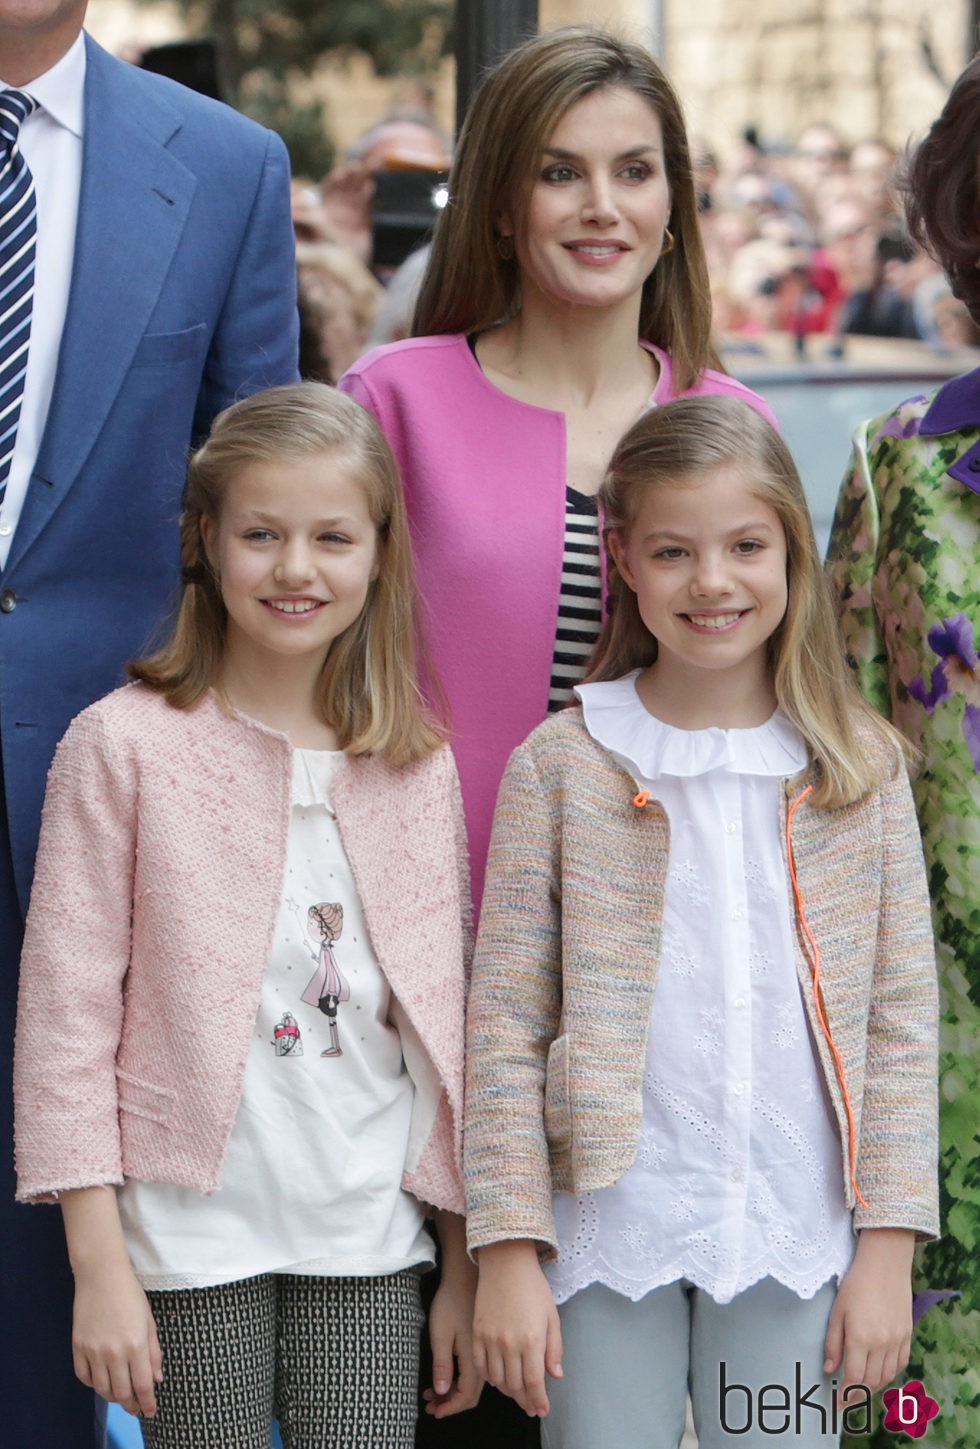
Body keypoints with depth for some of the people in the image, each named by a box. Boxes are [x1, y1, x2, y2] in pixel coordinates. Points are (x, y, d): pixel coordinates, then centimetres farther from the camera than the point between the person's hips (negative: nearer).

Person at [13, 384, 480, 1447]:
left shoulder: (419, 765, 6)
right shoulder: (124, 744, -6)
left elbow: (446, 1021, 10)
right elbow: (66, 1009, -6)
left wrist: (467, 1262, 10)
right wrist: (99, 1262, -9)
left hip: (371, 1242, 3)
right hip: (191, 1235, -3)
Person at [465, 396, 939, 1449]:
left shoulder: (858, 767, 2)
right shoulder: (560, 766, -3)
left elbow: (902, 1019, 3)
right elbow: (503, 1027, -3)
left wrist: (887, 1246, -1)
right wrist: (507, 1252, -7)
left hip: (795, 1243, 1)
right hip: (605, 1233, -1)